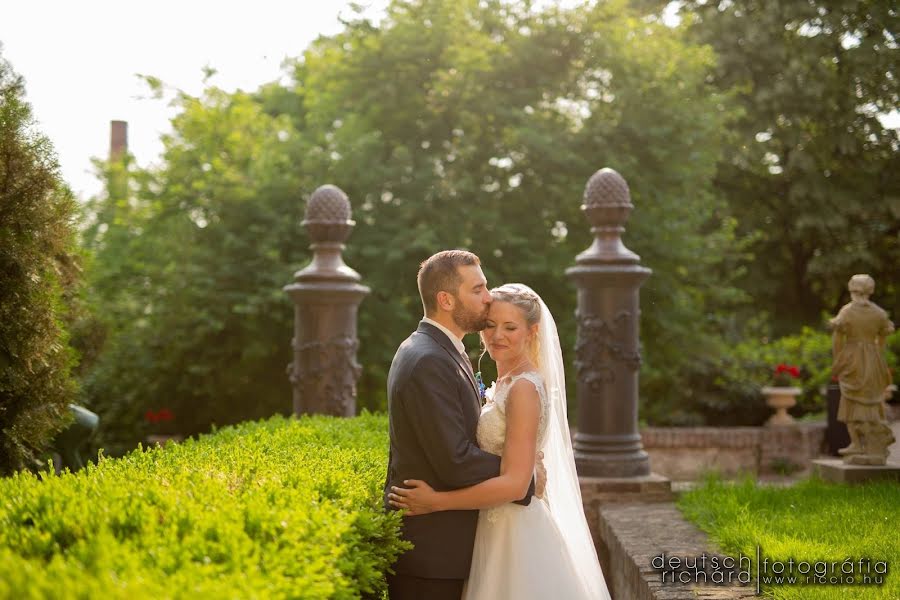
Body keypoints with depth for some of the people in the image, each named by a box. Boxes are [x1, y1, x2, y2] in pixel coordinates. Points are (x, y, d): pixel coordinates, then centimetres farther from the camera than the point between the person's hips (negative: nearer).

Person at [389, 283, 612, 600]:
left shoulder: (525, 387, -17)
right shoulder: (505, 383, 11)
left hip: (514, 534, -9)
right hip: (496, 528, 9)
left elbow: (515, 482, -22)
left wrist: (435, 501, -21)